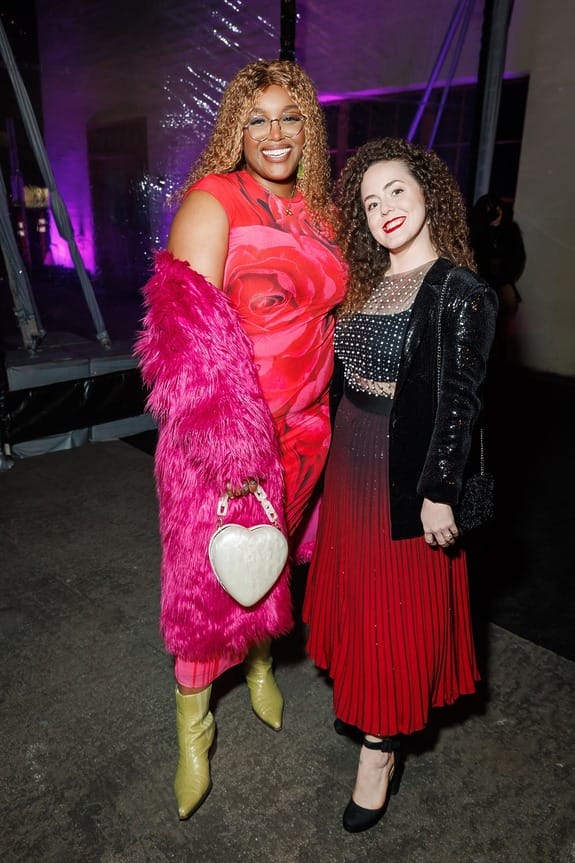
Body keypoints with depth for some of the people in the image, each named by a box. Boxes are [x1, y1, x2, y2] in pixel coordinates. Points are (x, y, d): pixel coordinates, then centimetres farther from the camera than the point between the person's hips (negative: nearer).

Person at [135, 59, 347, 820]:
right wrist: (229, 441, -23)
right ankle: (193, 726, 30)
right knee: (209, 573, 6)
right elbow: (188, 328, -19)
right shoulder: (213, 199, -11)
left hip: (300, 427, 6)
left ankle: (261, 661, 51)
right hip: (222, 427, -6)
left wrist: (317, 416, 12)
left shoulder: (319, 214, 9)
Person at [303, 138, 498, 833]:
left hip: (407, 468, -7)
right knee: (354, 588, 19)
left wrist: (439, 494, -15)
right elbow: (346, 376, 10)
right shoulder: (364, 283, 8)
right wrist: (333, 454, 10)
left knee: (397, 607, 5)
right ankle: (362, 703, 43)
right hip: (350, 457, 7)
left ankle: (380, 748, 24)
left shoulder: (461, 292, -12)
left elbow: (458, 402, -15)